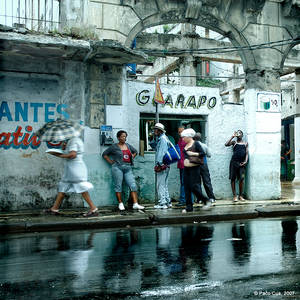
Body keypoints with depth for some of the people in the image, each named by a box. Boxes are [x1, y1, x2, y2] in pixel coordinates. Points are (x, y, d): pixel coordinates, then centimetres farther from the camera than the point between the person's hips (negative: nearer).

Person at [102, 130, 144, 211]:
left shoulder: (128, 146, 14)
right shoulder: (114, 147, 1)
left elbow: (135, 152, 31)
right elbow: (104, 154, 5)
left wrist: (131, 159, 17)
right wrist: (111, 162, -1)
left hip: (128, 168, 4)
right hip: (117, 168, -4)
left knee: (133, 185, -5)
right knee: (118, 186, -1)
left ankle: (135, 204, -6)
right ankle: (120, 204, 8)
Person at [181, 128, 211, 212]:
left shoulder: (196, 144, -6)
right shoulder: (185, 146, 15)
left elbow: (203, 153, -11)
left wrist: (194, 154, -19)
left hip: (194, 168, -8)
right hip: (186, 168, 8)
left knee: (194, 187, -10)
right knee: (186, 187, 5)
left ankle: (206, 201, 7)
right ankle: (189, 207, 12)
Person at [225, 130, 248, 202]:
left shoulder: (245, 143, 17)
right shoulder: (234, 142, 11)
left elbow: (246, 153, 12)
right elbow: (226, 144, -7)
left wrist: (245, 161, -3)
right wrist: (232, 136, -6)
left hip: (242, 163, 1)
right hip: (234, 162, -1)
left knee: (241, 179, -6)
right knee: (233, 178, -2)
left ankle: (240, 196, 7)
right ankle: (234, 196, 4)